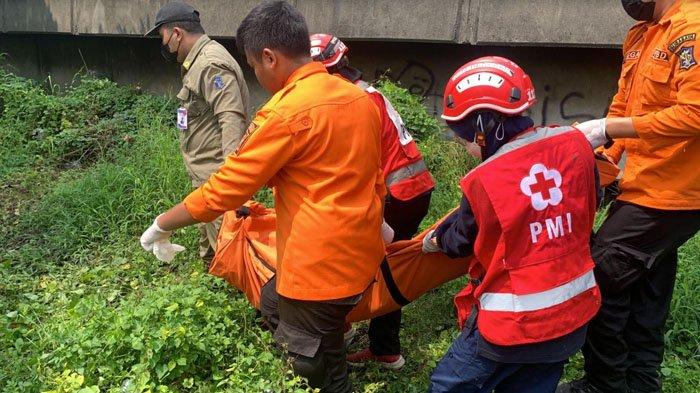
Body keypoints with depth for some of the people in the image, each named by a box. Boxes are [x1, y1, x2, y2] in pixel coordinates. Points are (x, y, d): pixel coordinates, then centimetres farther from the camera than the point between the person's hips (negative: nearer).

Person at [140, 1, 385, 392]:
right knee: (274, 302, 27)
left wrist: (162, 225, 0)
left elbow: (225, 188, -15)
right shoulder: (360, 96, 5)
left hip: (321, 265, -9)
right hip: (361, 253, 9)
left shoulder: (287, 113, -20)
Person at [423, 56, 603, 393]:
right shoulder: (575, 143, -8)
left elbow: (459, 240, -2)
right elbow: (591, 202, 10)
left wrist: (432, 241, 19)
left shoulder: (483, 182, -21)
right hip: (576, 314, 6)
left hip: (515, 324, -6)